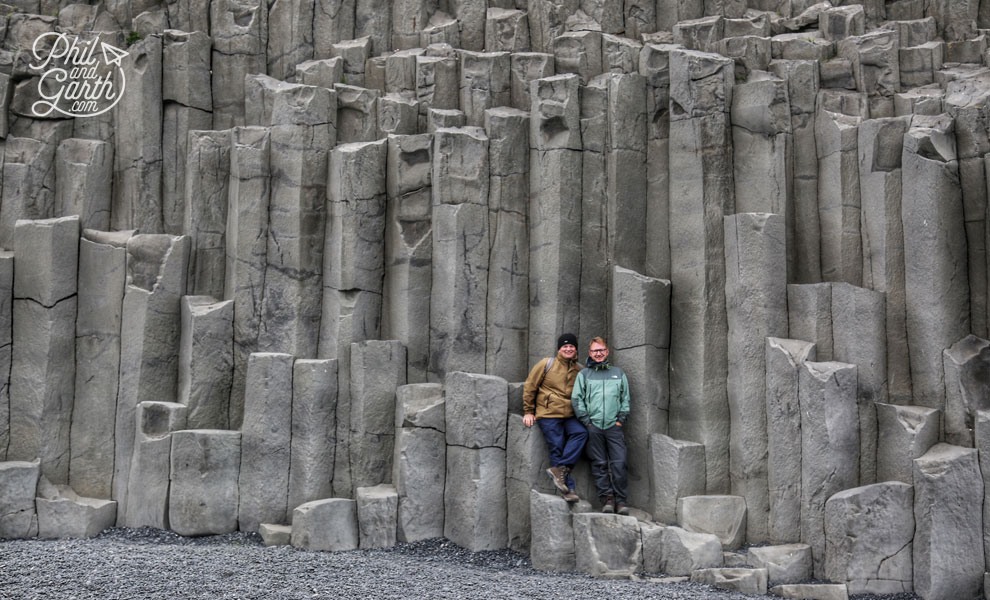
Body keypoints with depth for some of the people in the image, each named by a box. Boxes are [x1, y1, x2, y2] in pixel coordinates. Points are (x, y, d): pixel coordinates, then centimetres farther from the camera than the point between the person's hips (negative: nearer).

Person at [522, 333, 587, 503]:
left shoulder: (579, 370, 12)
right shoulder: (547, 364, 1)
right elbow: (530, 387, 4)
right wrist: (528, 411, 3)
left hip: (569, 416, 4)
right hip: (548, 415, -3)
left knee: (581, 433, -24)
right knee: (557, 449, -10)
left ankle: (560, 470, -24)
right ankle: (568, 489, -7)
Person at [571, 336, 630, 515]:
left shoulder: (618, 373, 17)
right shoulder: (583, 374, 12)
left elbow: (626, 399, 16)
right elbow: (576, 399, 6)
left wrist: (621, 419, 4)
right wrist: (586, 421, -3)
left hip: (614, 426, 0)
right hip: (593, 427, 0)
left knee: (619, 463, -8)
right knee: (599, 464, -2)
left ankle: (620, 500, -1)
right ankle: (607, 498, 3)